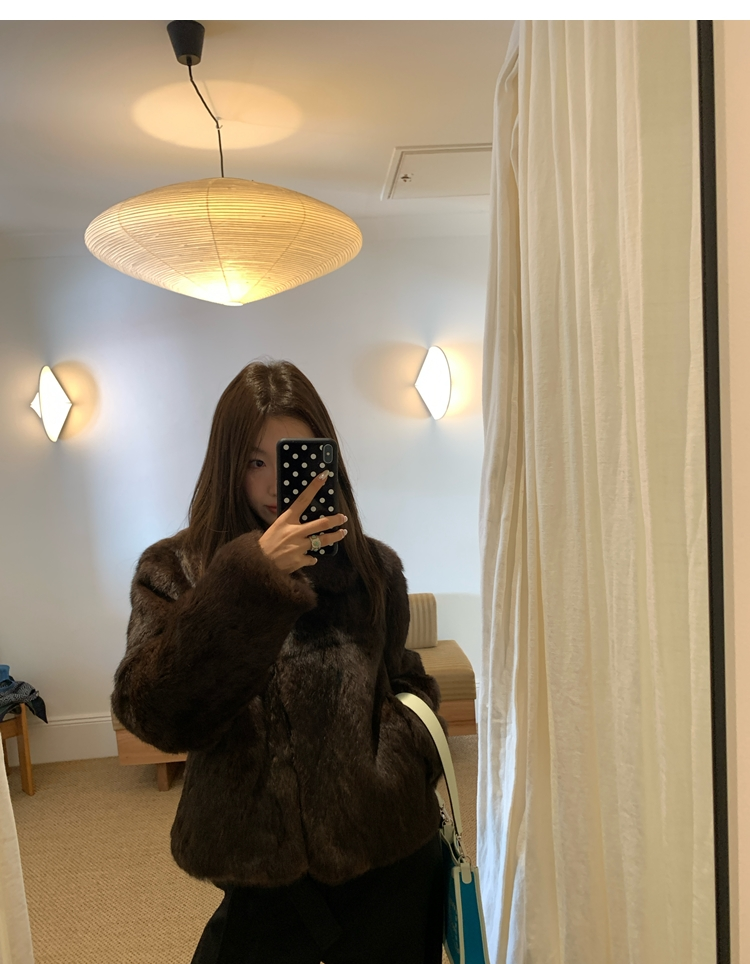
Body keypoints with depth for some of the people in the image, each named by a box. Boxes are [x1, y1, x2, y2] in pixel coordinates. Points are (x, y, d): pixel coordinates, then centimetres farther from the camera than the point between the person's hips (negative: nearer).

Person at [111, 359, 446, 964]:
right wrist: (251, 581, -30)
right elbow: (155, 716, -21)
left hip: (391, 858, 2)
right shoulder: (175, 571, -7)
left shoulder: (373, 567, -1)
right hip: (263, 874, -1)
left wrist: (402, 753, -8)